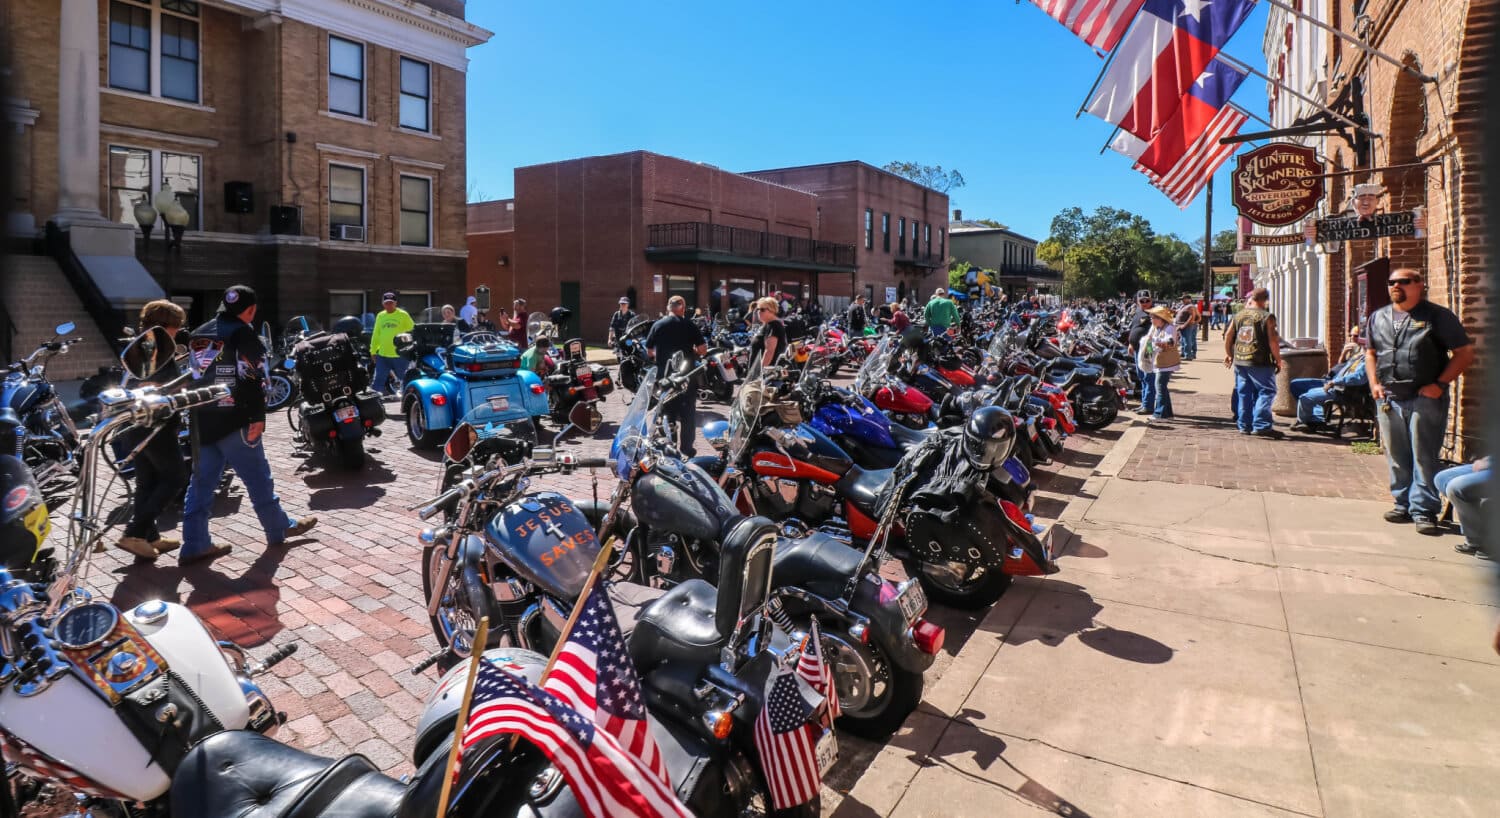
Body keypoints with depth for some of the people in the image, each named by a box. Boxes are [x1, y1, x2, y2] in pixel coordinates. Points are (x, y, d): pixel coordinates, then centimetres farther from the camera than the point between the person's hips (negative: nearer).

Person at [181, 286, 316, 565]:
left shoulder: (199, 334, 16)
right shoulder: (242, 333, -8)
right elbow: (252, 378, -17)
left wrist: (196, 415, 22)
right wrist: (258, 417, -17)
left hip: (201, 421, 7)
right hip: (233, 421, -7)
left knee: (202, 482, 8)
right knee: (257, 477, 4)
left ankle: (195, 546, 8)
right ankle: (279, 529, 16)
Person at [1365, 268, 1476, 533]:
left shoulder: (1437, 316, -1)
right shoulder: (1378, 317, 13)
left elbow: (1464, 352, -2)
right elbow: (1371, 353, 22)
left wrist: (1440, 384, -12)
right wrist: (1374, 382, 7)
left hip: (1426, 399, -5)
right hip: (1389, 400, 5)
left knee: (1424, 458, -5)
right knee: (1397, 458, 10)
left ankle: (1423, 511, 0)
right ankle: (1404, 505, 20)